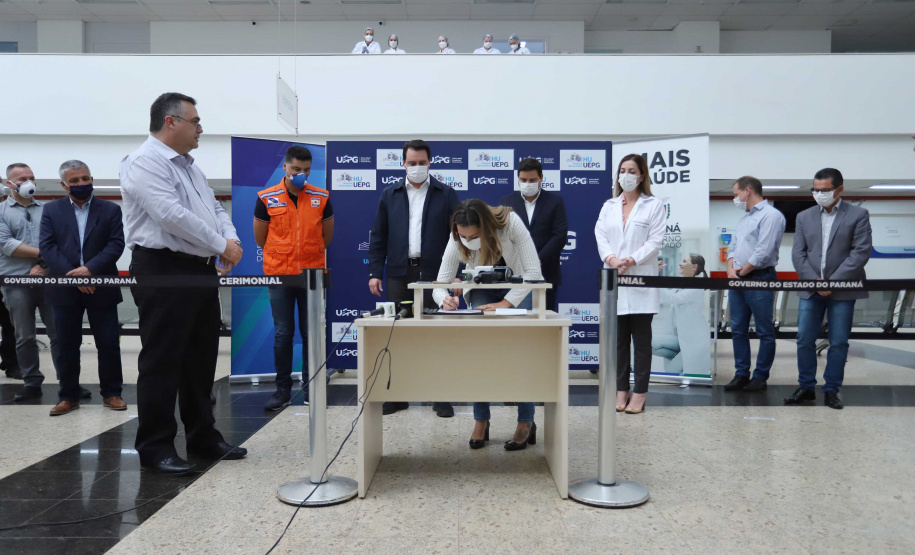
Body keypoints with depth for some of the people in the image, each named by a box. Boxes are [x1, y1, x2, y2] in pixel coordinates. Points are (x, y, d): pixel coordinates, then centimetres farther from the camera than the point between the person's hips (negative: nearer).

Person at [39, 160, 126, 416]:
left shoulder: (110, 209, 6)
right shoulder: (51, 210, 8)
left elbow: (116, 244, -4)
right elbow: (47, 246, -2)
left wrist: (90, 269, -17)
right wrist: (72, 275, -15)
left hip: (100, 287, -1)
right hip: (64, 289, 1)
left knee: (109, 343, 3)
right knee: (67, 345, 7)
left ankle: (111, 393, 15)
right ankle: (68, 396, 18)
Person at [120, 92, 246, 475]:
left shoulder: (188, 165, 19)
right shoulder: (145, 163, -11)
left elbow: (214, 208, 18)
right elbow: (171, 215, -22)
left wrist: (231, 239, -3)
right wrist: (221, 245, -15)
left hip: (201, 270, 9)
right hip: (164, 272, -9)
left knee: (201, 359, 13)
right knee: (162, 362, -2)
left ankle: (203, 437, 24)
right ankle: (156, 447, 10)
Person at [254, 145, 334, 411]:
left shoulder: (321, 198, 3)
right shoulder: (267, 199, 0)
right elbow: (260, 239, 9)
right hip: (279, 276, -1)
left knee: (311, 333, 6)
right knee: (283, 334, 5)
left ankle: (311, 389, 16)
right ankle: (283, 390, 14)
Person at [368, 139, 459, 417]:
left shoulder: (446, 194, 4)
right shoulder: (390, 195, 10)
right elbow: (378, 237, 10)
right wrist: (374, 272, 2)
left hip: (434, 273, -2)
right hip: (399, 273, 2)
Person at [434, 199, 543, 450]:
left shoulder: (510, 223, -34)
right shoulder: (457, 240, -26)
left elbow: (533, 271, -32)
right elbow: (440, 285, -20)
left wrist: (506, 303, -39)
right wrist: (445, 299, -44)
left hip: (519, 287, -2)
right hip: (483, 290, 2)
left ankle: (526, 423, -1)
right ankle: (481, 422, -2)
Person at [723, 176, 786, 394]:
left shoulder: (771, 215, -10)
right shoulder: (745, 217, 19)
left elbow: (763, 252, -18)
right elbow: (733, 245, 19)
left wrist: (742, 272, -10)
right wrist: (731, 269, 2)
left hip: (759, 279, -9)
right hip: (737, 280, 9)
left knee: (765, 332, 1)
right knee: (738, 330, 9)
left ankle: (760, 377, 7)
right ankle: (741, 374, 17)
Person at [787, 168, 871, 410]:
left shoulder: (858, 215, 0)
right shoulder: (804, 217, 9)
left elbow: (861, 252, -8)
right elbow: (798, 253, 4)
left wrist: (833, 281, -15)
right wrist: (814, 281, -10)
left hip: (843, 290, -2)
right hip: (811, 289, 3)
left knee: (839, 343, 4)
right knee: (804, 340, 3)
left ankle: (832, 389, 16)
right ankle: (806, 387, 15)